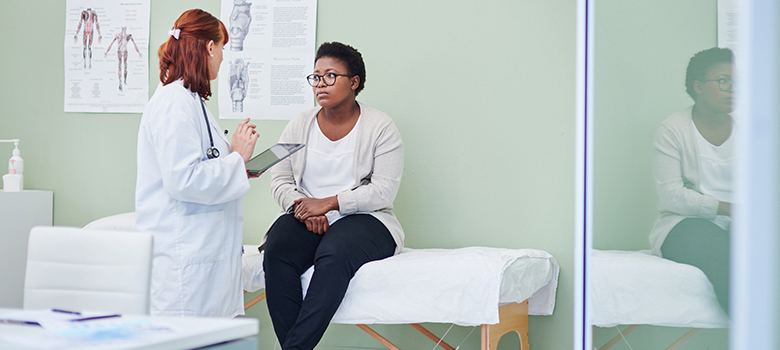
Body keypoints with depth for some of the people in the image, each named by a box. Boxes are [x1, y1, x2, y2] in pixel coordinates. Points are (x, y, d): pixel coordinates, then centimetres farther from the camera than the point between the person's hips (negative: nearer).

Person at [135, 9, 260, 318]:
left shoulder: (188, 100, 17)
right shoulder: (175, 104, -15)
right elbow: (182, 179, -21)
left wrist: (237, 163, 14)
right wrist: (237, 159, -11)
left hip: (200, 245, 10)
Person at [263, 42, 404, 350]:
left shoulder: (380, 127, 1)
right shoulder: (299, 125, 13)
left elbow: (384, 190, -8)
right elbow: (280, 182, 10)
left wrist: (328, 203, -16)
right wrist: (303, 210, -12)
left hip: (363, 218, -3)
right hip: (303, 218, 3)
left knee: (334, 255, -37)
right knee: (277, 251, -30)